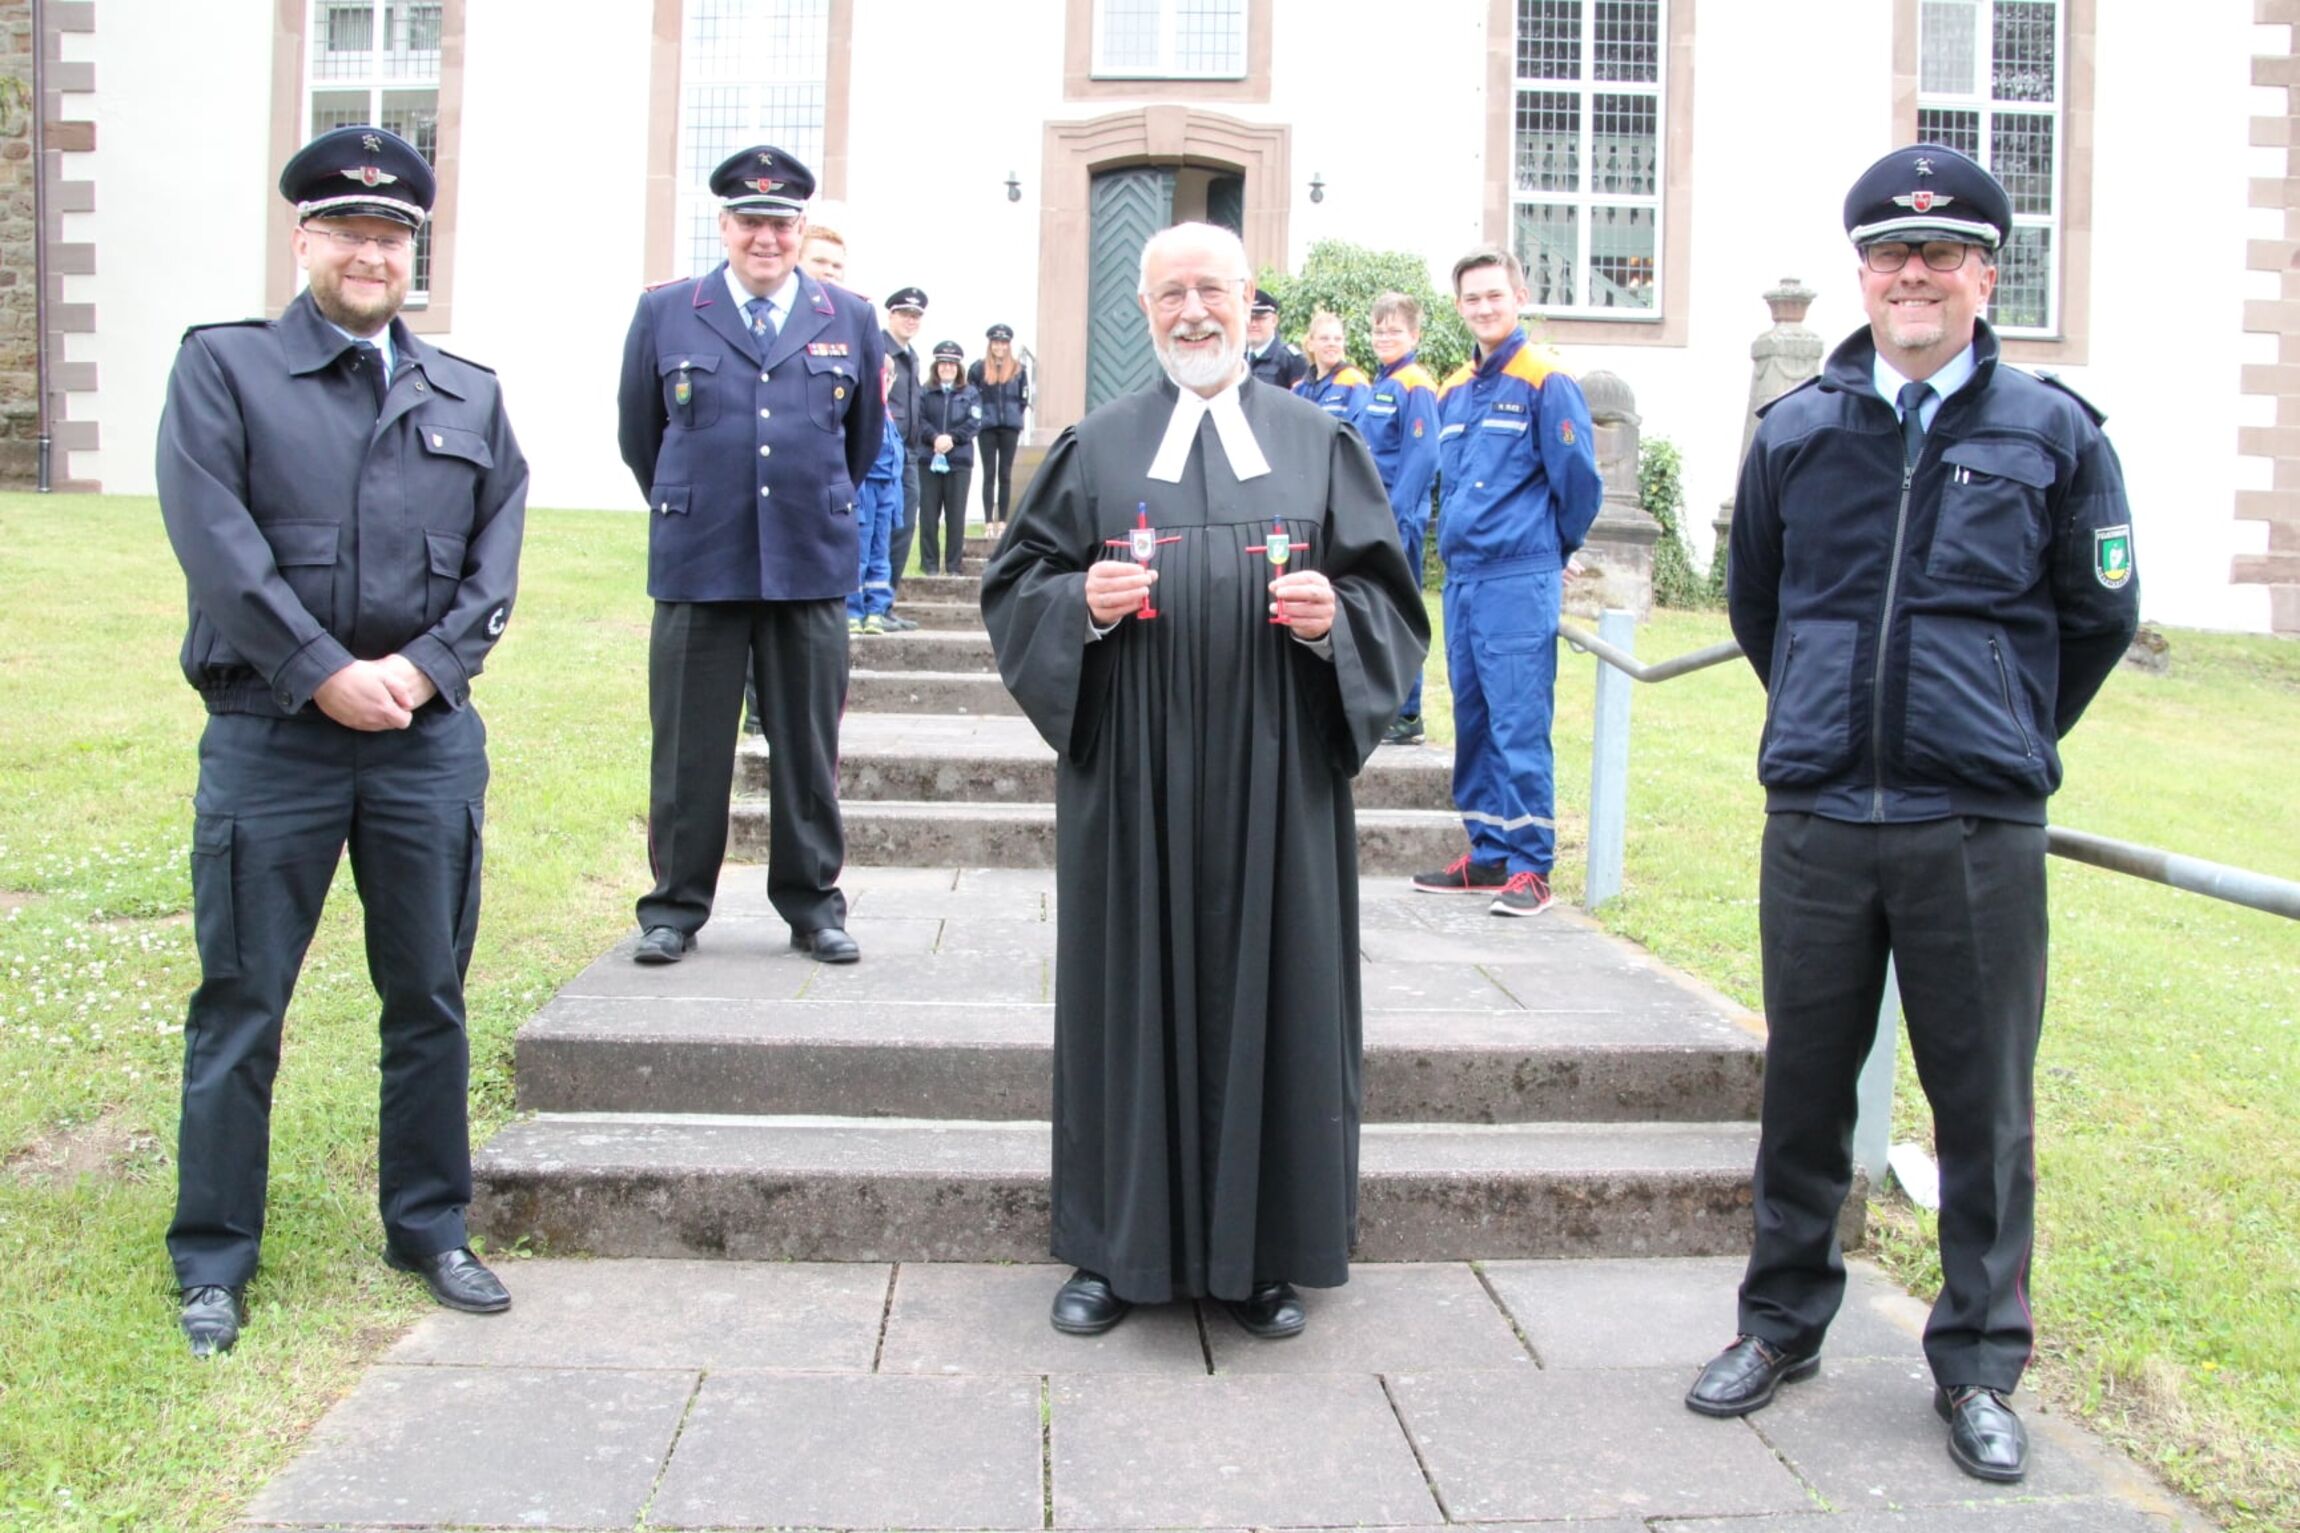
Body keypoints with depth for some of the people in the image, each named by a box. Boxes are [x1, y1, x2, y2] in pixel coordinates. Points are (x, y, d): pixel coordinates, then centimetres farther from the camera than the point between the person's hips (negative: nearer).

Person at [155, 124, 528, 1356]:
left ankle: (429, 1231, 25)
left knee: (429, 999, 10)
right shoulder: (223, 366, 3)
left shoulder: (471, 397, 12)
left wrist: (424, 665, -10)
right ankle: (212, 1260, 17)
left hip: (432, 739, 3)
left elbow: (496, 558, 5)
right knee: (239, 1004, 4)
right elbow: (215, 540, -9)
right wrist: (325, 673, -15)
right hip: (270, 737, -3)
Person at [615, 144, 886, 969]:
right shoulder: (664, 312, 5)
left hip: (812, 566, 1)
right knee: (688, 747, 5)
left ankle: (812, 902, 18)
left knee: (807, 746, 6)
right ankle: (675, 906, 16)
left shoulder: (850, 320, 7)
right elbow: (638, 433, 15)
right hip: (697, 565, -1)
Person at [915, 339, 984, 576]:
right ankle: (929, 564, 7)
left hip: (959, 461, 0)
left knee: (956, 516, 2)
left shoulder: (970, 394, 9)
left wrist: (951, 438, -13)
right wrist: (935, 438, -19)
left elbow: (974, 423, -1)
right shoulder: (925, 393, 7)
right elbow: (919, 420, -3)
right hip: (929, 461, 0)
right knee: (928, 515, 1)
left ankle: (953, 565, 7)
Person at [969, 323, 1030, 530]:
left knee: (1005, 475, 2)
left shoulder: (1018, 369, 6)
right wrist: (979, 415, 0)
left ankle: (1002, 521, 3)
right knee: (989, 474, 0)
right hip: (987, 427, -1)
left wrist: (1013, 415, 1)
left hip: (1010, 427, 1)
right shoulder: (979, 368, 3)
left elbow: (1024, 400, 9)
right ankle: (989, 522, -2)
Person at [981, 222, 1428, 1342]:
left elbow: (1390, 598, 9)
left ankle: (1260, 1253, 15)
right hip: (1134, 779, 0)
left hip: (1277, 776, 0)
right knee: (1133, 990, 2)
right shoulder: (1096, 448, 10)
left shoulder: (1320, 445, 10)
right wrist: (1082, 602, -12)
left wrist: (1333, 616, -13)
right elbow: (1014, 584, 9)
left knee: (1269, 988, 2)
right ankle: (1121, 1248, 15)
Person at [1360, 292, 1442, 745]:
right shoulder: (1378, 385, 16)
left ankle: (1406, 716, 2)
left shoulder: (1416, 386, -10)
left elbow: (1420, 458, -17)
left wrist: (1395, 520, -19)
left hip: (1397, 520, -9)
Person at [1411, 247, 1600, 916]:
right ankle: (1488, 854, 19)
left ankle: (1530, 866, -3)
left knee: (1519, 723, -8)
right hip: (1460, 578, 7)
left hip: (1520, 582, -7)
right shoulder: (1452, 392, 15)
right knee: (1473, 721, 10)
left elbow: (1579, 481, -3)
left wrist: (1553, 550, 8)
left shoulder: (1546, 383, -6)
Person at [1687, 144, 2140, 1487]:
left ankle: (1979, 1365, 20)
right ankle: (1784, 1323, 27)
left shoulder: (2054, 435, 1)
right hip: (1817, 816, 2)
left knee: (1986, 1101, 5)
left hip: (1982, 827, -1)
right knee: (1806, 1085, 11)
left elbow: (2100, 618, 12)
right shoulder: (1797, 431, 6)